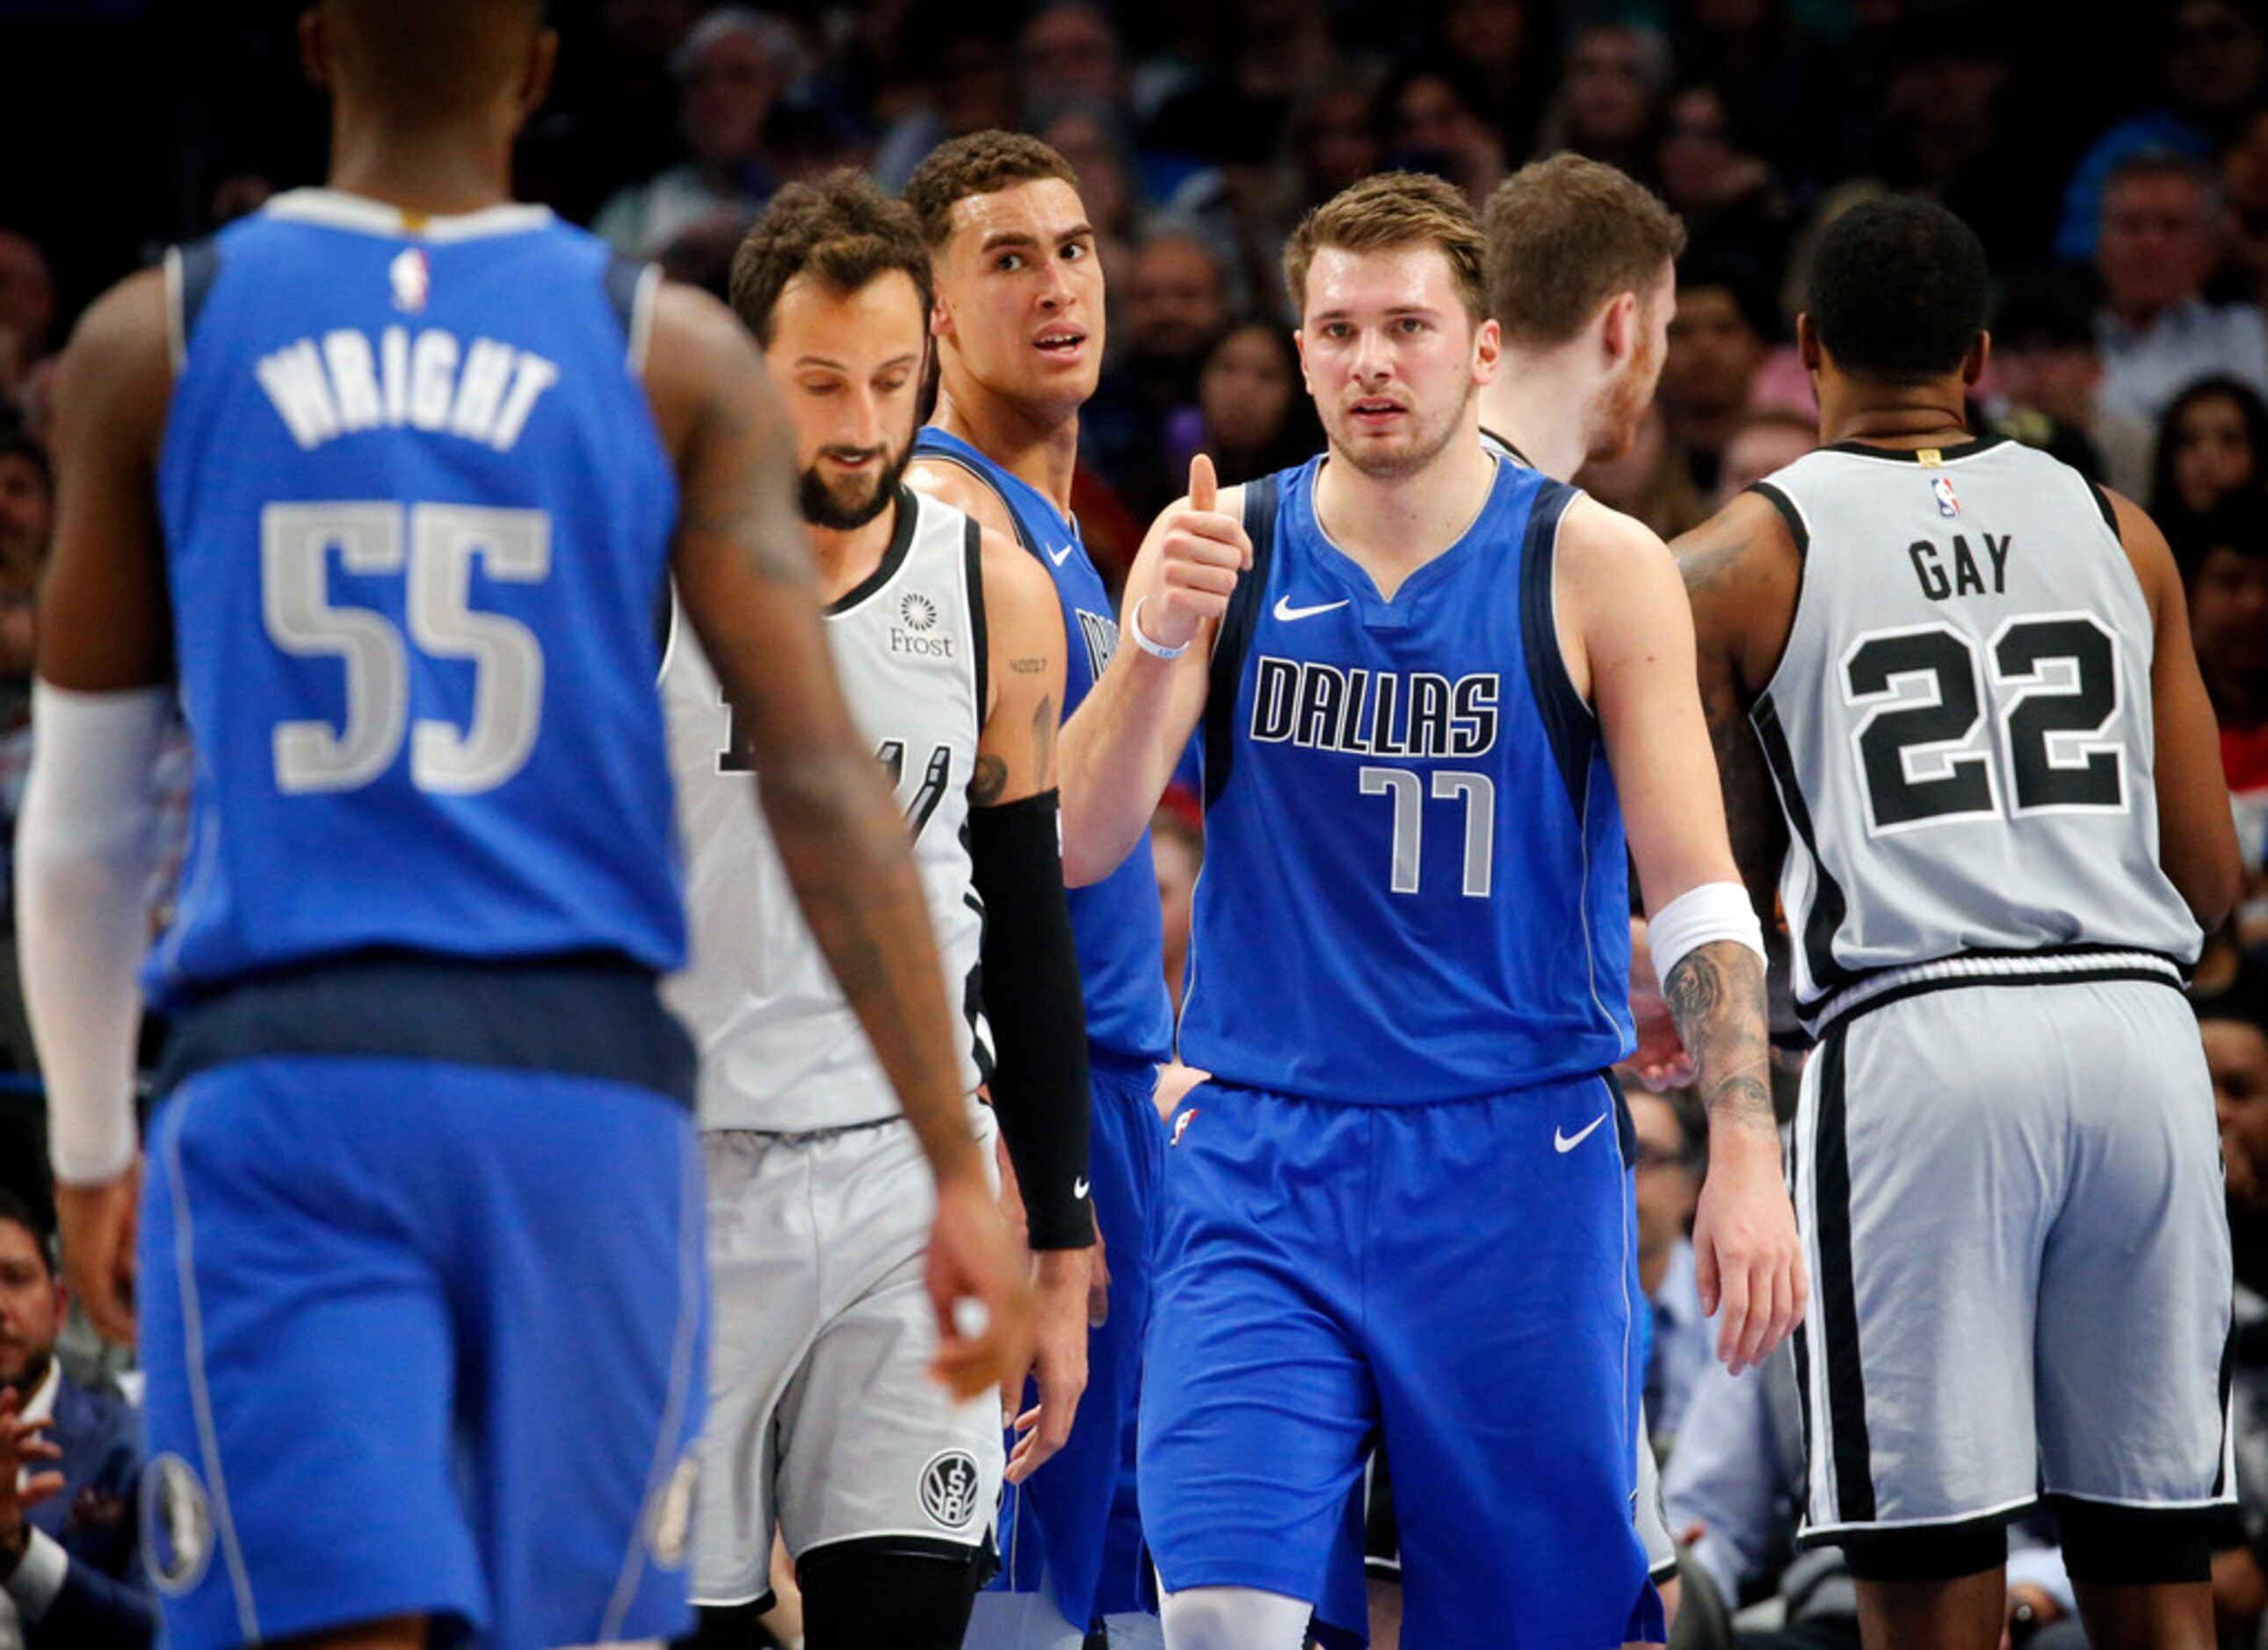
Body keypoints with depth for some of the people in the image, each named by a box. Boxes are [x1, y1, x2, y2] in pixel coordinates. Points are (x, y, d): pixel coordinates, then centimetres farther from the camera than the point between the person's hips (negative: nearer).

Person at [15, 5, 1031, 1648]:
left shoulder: (151, 343, 6)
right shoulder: (681, 359, 4)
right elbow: (824, 778, -4)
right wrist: (960, 1168, -3)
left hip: (279, 1092, -1)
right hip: (588, 1088, 1)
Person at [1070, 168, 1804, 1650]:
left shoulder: (1595, 570, -1)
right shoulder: (1217, 549, 3)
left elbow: (1699, 893, -2)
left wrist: (1747, 1158, -14)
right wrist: (1160, 643, -21)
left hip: (1519, 1167, -1)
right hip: (1262, 1165, 1)